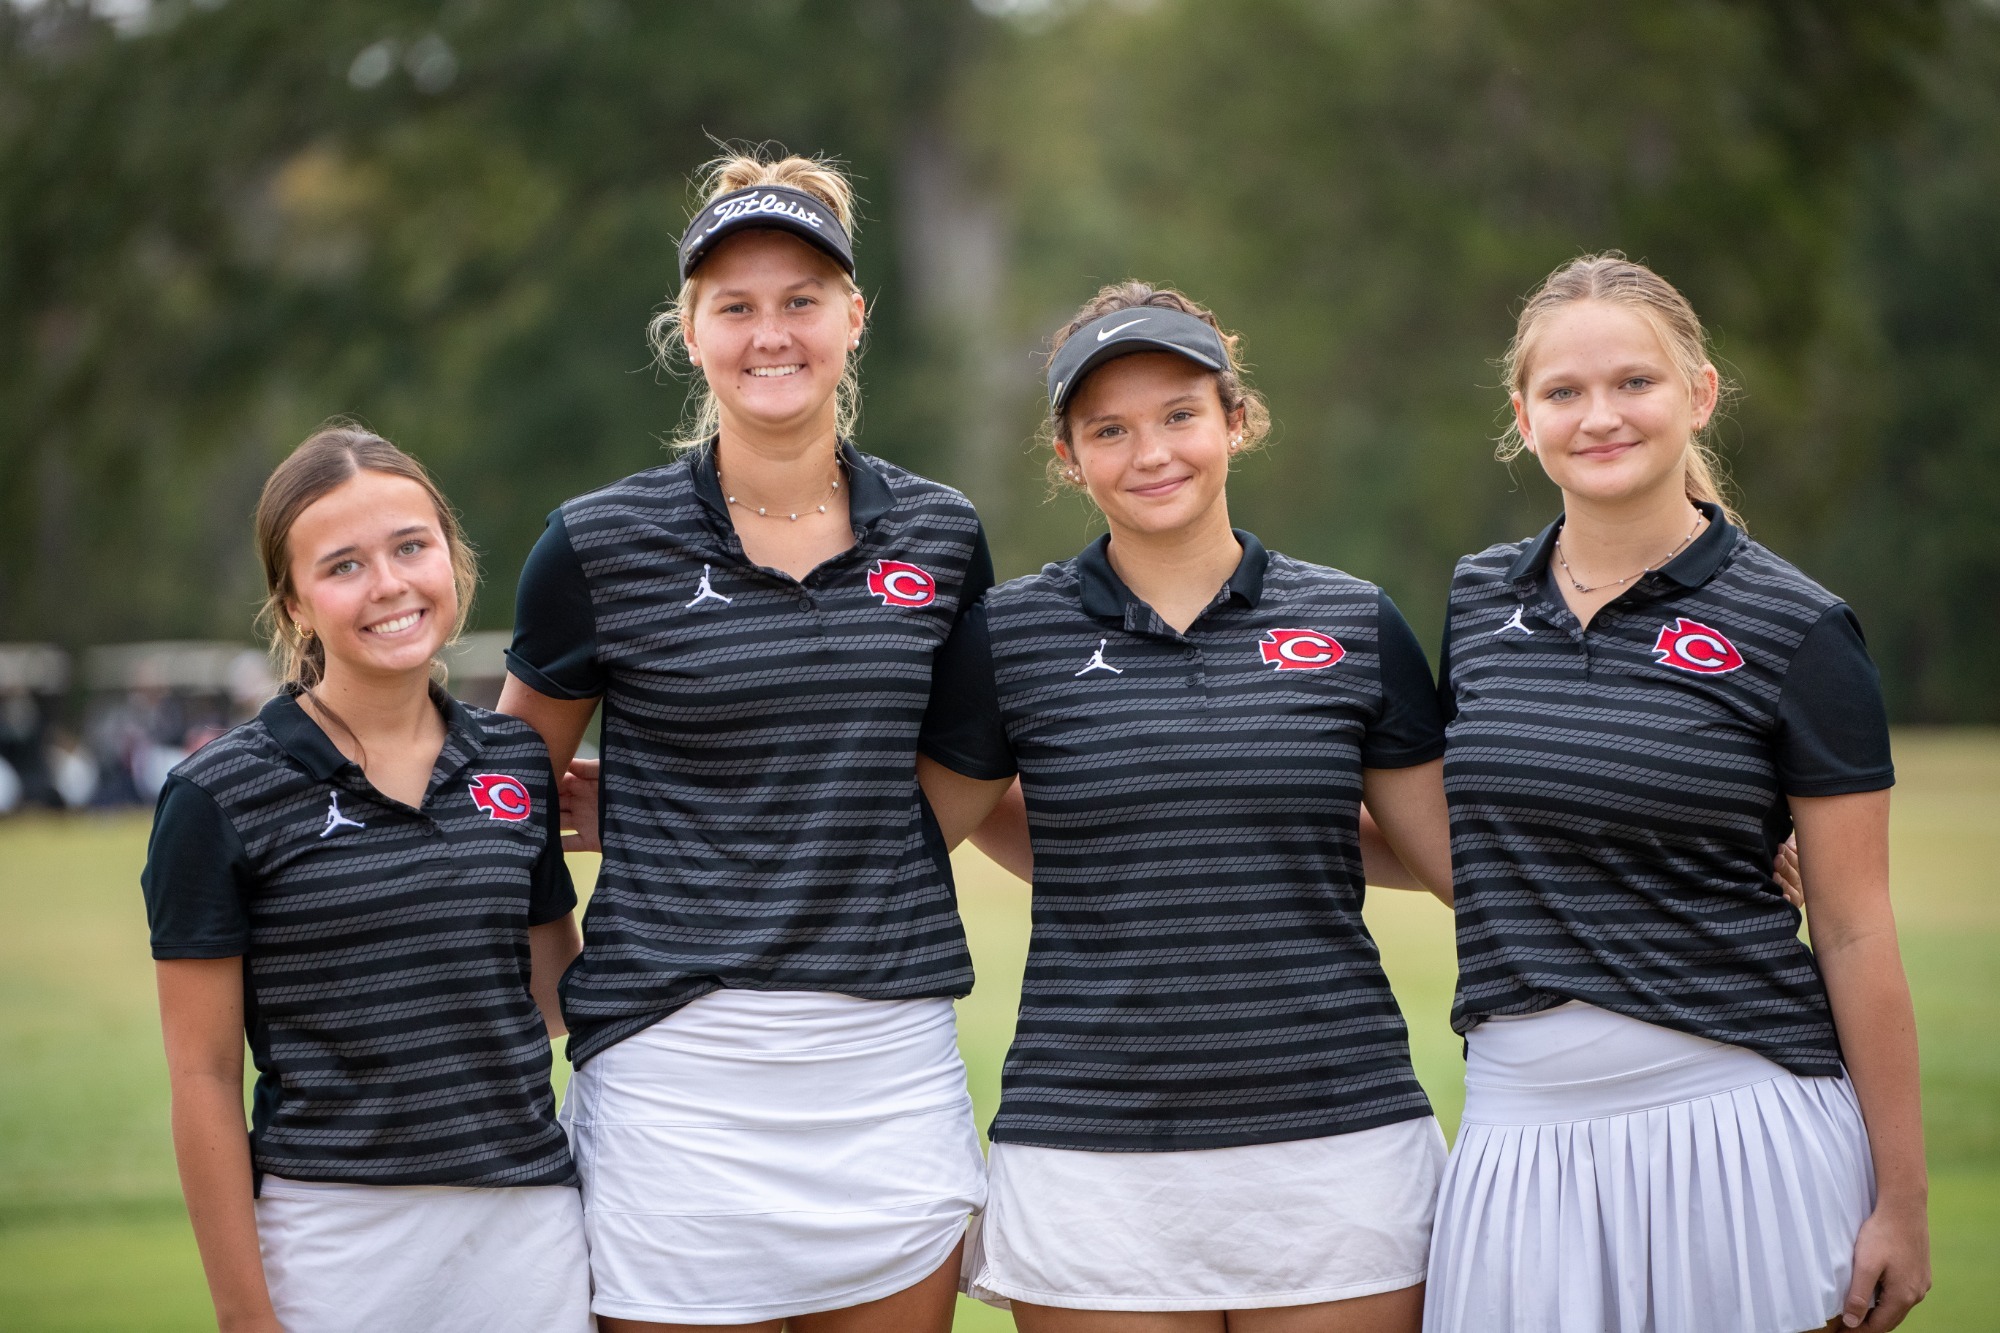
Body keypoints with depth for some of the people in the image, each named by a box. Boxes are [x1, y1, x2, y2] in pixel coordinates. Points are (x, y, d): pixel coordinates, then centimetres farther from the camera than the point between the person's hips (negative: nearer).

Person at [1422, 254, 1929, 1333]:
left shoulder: (1795, 630, -4)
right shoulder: (1476, 600, 9)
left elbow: (1854, 931, -3)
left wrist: (1901, 1198, -3)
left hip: (1736, 1117, -4)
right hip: (1519, 1128, 4)